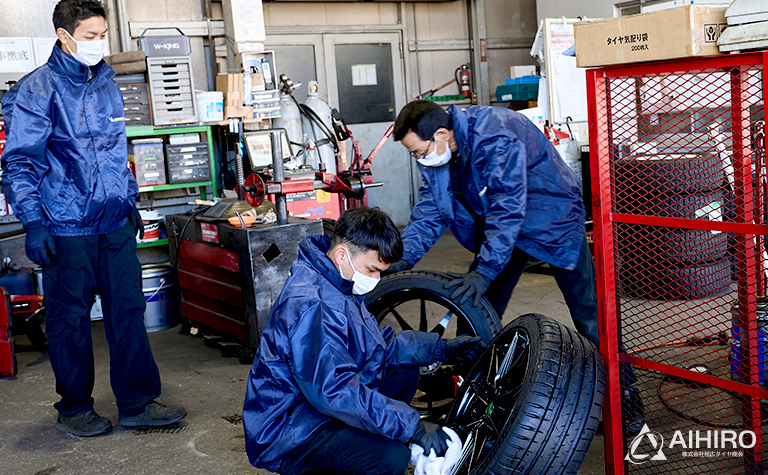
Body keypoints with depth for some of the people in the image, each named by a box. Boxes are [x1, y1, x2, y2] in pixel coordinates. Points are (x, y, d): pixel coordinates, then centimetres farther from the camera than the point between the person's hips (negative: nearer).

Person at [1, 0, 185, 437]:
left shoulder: (107, 82, 11)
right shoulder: (38, 90, -8)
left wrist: (130, 200, 21)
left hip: (115, 223, 6)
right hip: (66, 227, -6)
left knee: (129, 307, 6)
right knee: (69, 318, 5)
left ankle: (137, 403, 17)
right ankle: (74, 409, 21)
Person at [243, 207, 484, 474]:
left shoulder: (339, 282, 6)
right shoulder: (308, 305, -28)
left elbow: (379, 344, 16)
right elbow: (334, 390, -33)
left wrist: (442, 349, 5)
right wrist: (413, 427, -31)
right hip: (286, 432, -10)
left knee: (404, 373, 14)